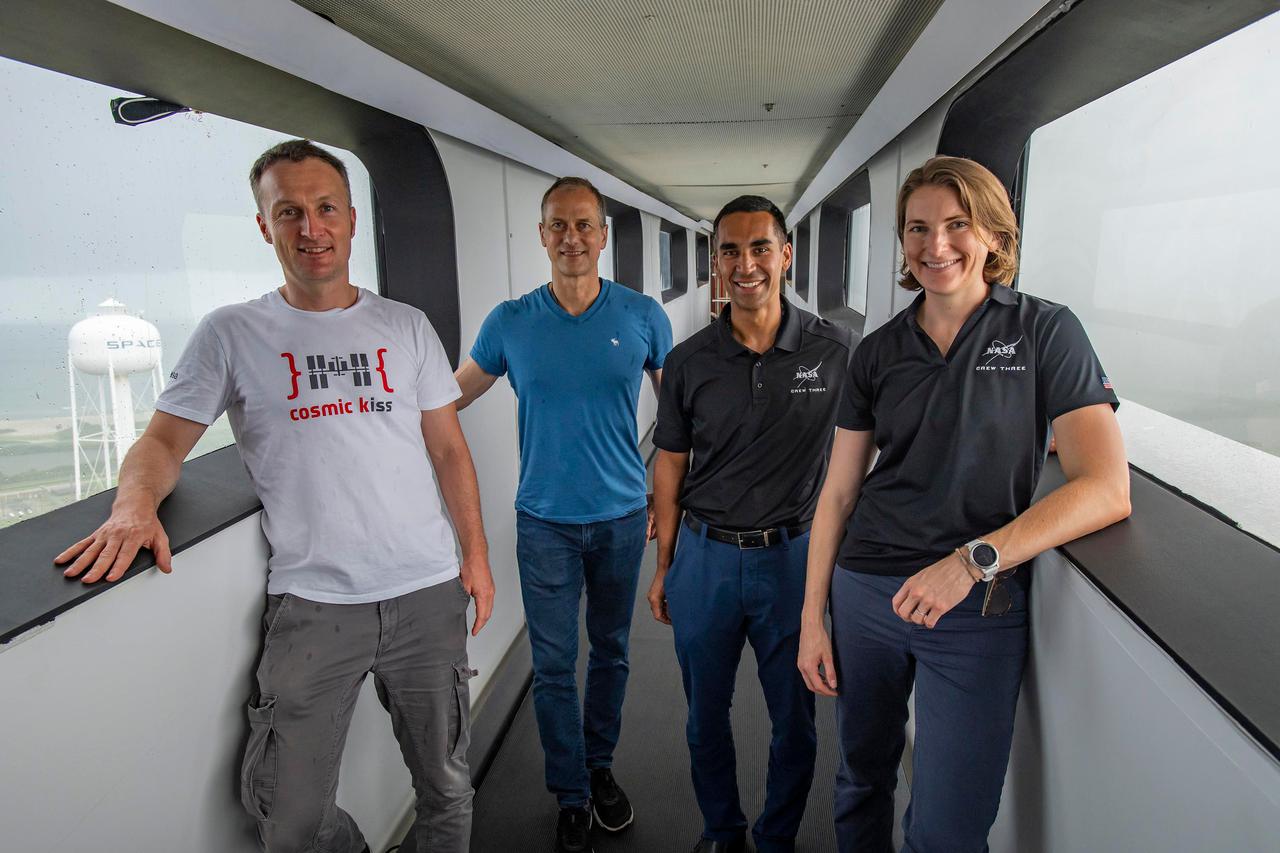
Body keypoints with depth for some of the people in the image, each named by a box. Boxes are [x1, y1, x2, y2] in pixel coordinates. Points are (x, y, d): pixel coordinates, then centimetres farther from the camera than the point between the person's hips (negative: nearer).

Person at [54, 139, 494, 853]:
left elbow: (449, 448, 9)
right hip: (313, 603, -1)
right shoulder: (231, 334, 2)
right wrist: (136, 504, -19)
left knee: (447, 784, 13)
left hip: (428, 592, 2)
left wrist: (476, 553, 6)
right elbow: (164, 441, 3)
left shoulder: (406, 326, 7)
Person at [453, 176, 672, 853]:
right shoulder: (510, 323, -3)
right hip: (545, 521, 0)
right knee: (553, 666, 6)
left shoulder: (642, 316, -4)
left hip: (622, 517, 1)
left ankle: (600, 767, 38)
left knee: (611, 652, 16)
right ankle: (572, 798, 25)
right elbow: (450, 398, 10)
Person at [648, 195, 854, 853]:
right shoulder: (689, 361, -3)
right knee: (706, 714, 16)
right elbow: (669, 467, 5)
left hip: (792, 558, -1)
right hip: (704, 557, 1)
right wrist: (663, 568, 7)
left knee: (795, 721, 14)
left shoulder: (835, 350, -7)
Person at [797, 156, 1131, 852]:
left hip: (980, 610, -3)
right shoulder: (879, 352, 5)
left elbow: (1106, 488, -12)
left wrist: (974, 559, -22)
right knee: (860, 781, 18)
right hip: (865, 592, 3)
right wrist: (812, 617, 3)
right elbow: (838, 492, 6)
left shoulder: (1045, 332, -4)